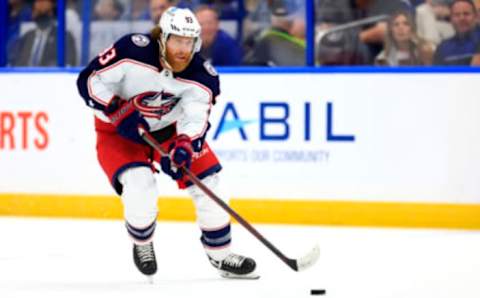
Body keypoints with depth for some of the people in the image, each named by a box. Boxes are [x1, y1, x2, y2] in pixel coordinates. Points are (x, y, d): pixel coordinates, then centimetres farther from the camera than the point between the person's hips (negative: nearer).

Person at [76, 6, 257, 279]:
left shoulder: (201, 77, -18)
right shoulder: (133, 51, -29)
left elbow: (195, 119, -25)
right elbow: (89, 81, -23)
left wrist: (183, 146, -46)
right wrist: (120, 113, -31)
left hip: (169, 128, 4)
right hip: (118, 131, -4)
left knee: (207, 180, -4)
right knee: (140, 184, -26)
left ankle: (220, 255, 12)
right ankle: (142, 244, 4)